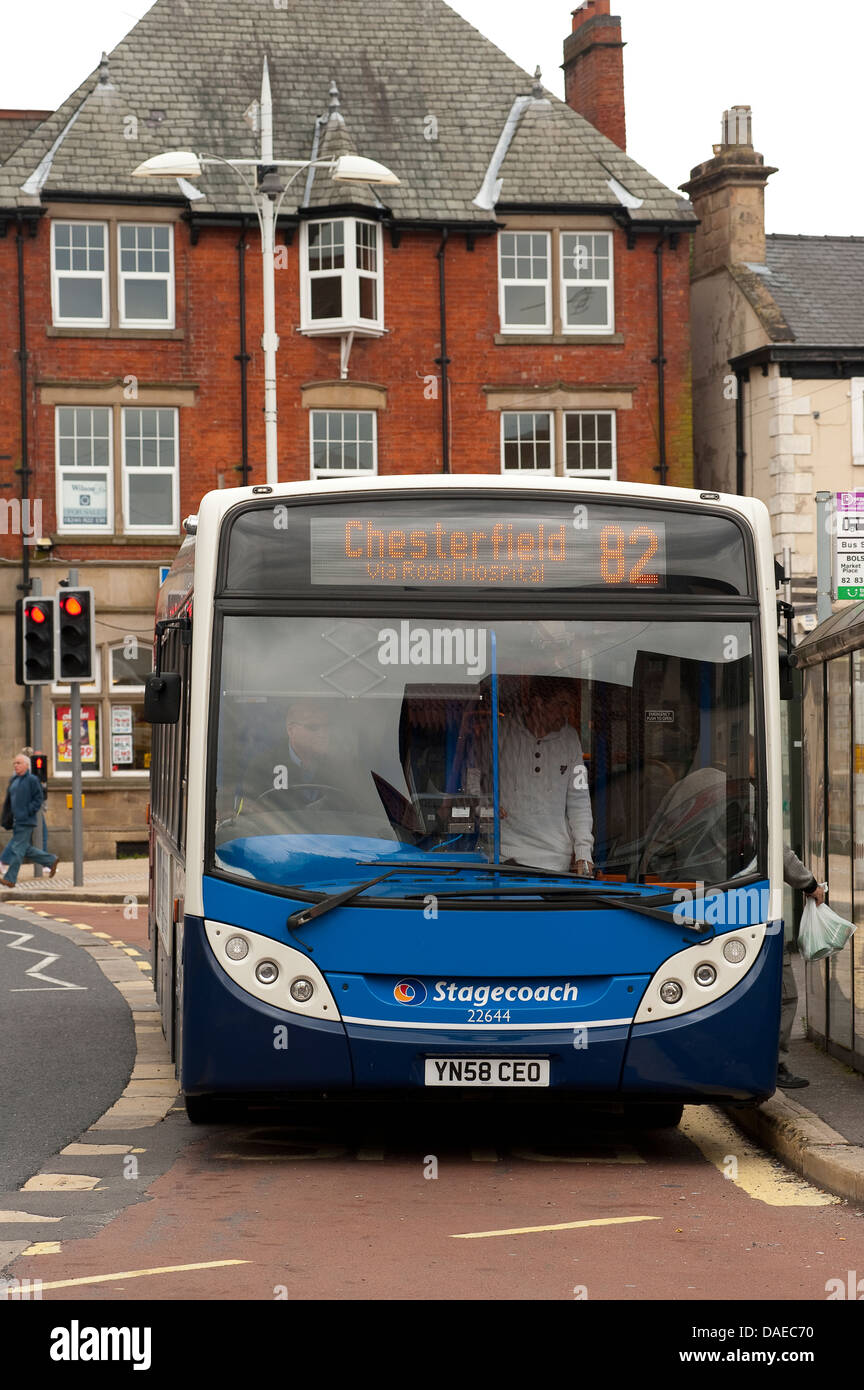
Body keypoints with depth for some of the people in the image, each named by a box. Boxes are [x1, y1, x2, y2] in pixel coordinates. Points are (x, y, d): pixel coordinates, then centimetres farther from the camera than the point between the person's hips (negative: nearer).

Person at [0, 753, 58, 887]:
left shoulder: (32, 780, -9)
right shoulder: (14, 780, 15)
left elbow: (39, 799, -12)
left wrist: (28, 812, -18)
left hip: (26, 822, -9)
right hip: (17, 821, 9)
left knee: (17, 849, -8)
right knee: (25, 849, 13)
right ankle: (50, 860, 27)